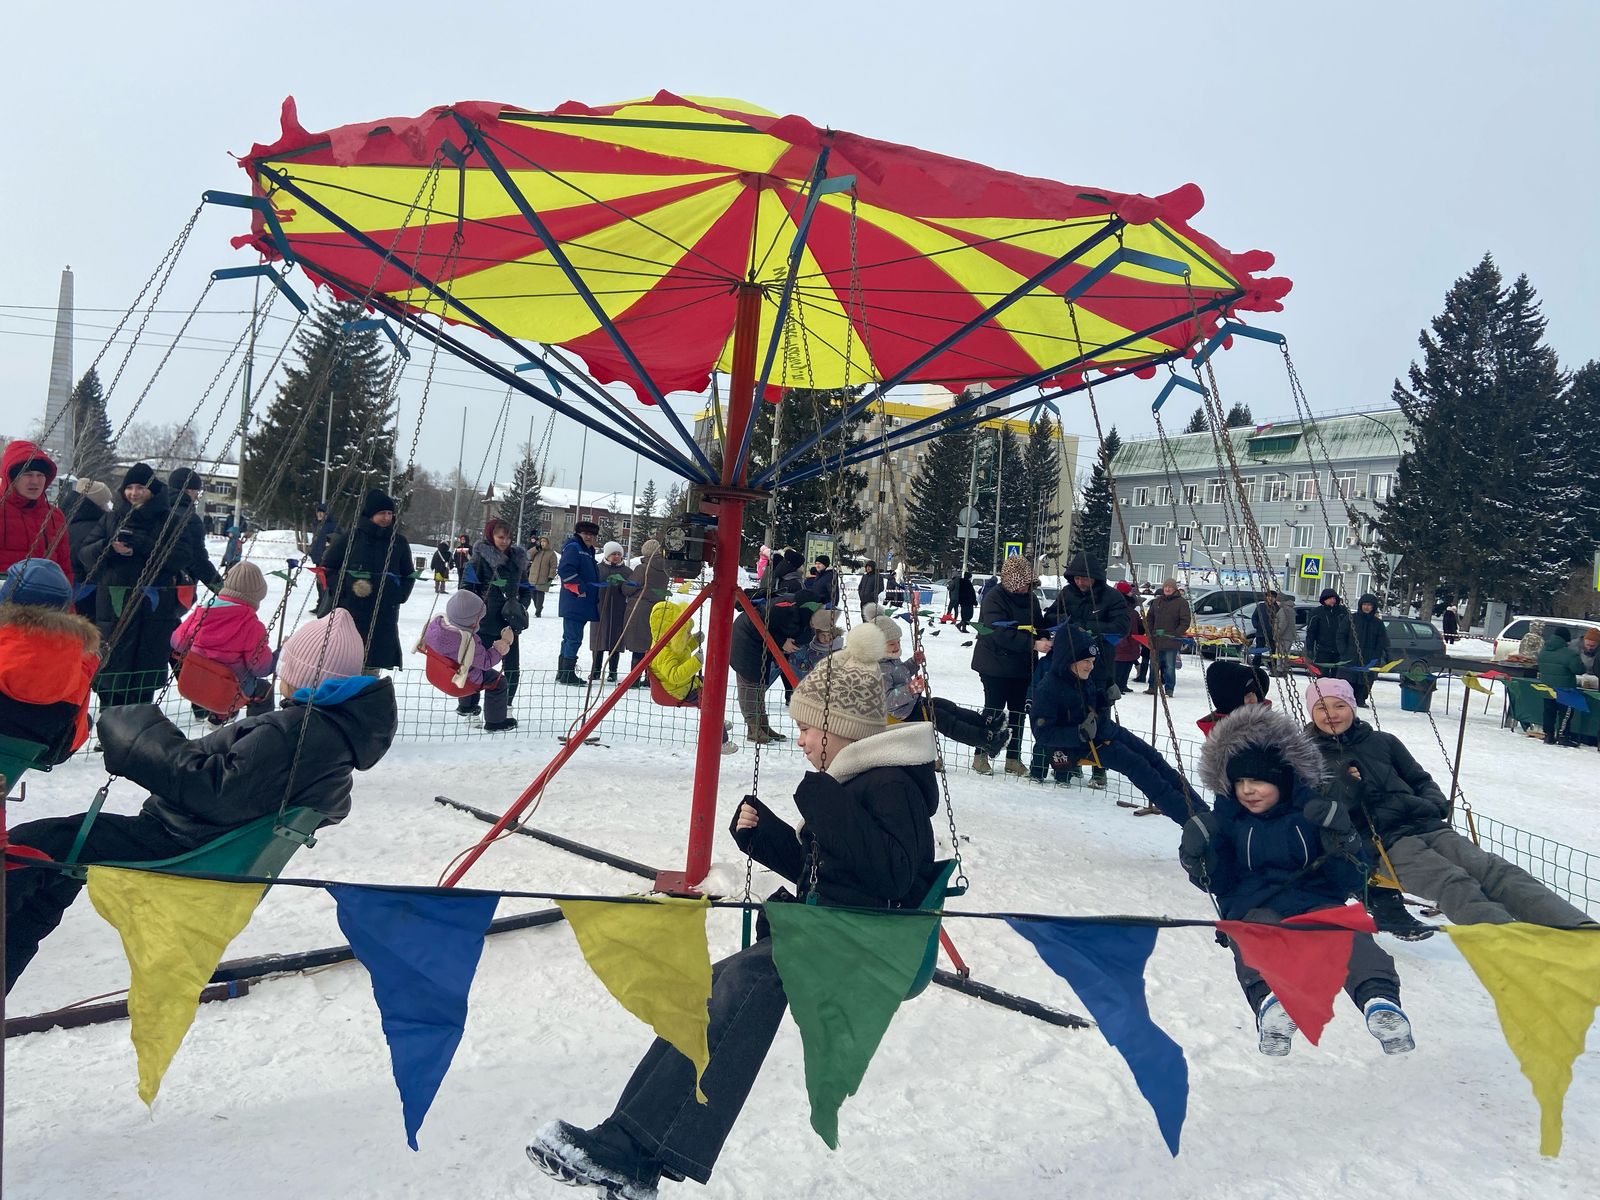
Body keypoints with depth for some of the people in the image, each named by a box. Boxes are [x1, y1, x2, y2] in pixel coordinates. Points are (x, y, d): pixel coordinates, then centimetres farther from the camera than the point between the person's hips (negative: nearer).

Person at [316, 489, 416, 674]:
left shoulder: (399, 542, 6)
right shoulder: (350, 538, -2)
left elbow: (409, 575, 18)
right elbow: (326, 568, 5)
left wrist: (399, 595, 0)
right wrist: (348, 587, -10)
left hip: (383, 616, 2)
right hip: (349, 611, -2)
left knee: (372, 666, 5)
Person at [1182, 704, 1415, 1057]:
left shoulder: (1315, 810, 10)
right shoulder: (1227, 816, 12)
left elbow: (1353, 881, 6)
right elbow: (1218, 883, 11)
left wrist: (1342, 839, -14)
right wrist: (1198, 858, -11)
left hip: (1316, 901, 0)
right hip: (1254, 905, 0)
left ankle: (1380, 1000, -57)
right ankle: (1268, 1000, -61)